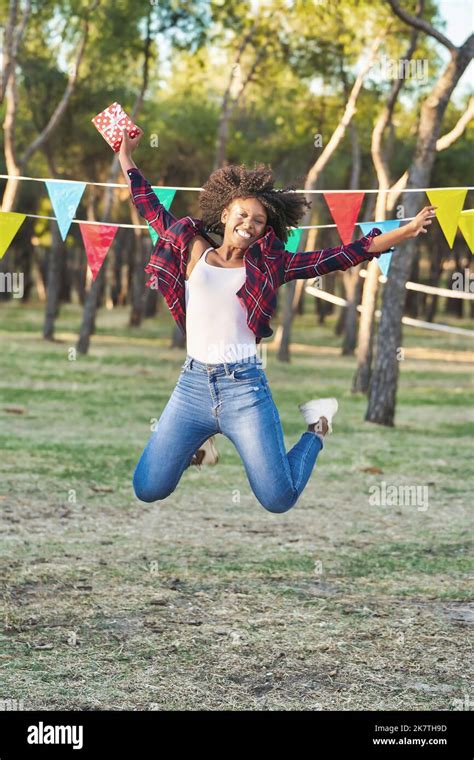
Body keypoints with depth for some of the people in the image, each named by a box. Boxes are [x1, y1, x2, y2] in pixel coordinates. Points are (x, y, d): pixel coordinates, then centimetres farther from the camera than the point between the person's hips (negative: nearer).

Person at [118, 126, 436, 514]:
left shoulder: (270, 264, 6)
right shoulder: (193, 248, 9)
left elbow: (343, 256, 5)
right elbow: (151, 207, 21)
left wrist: (409, 230, 1)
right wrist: (126, 156, 26)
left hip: (245, 385, -1)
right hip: (193, 383, 2)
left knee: (279, 500, -4)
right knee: (147, 490, -2)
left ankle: (318, 426, 27)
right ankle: (200, 438, 28)